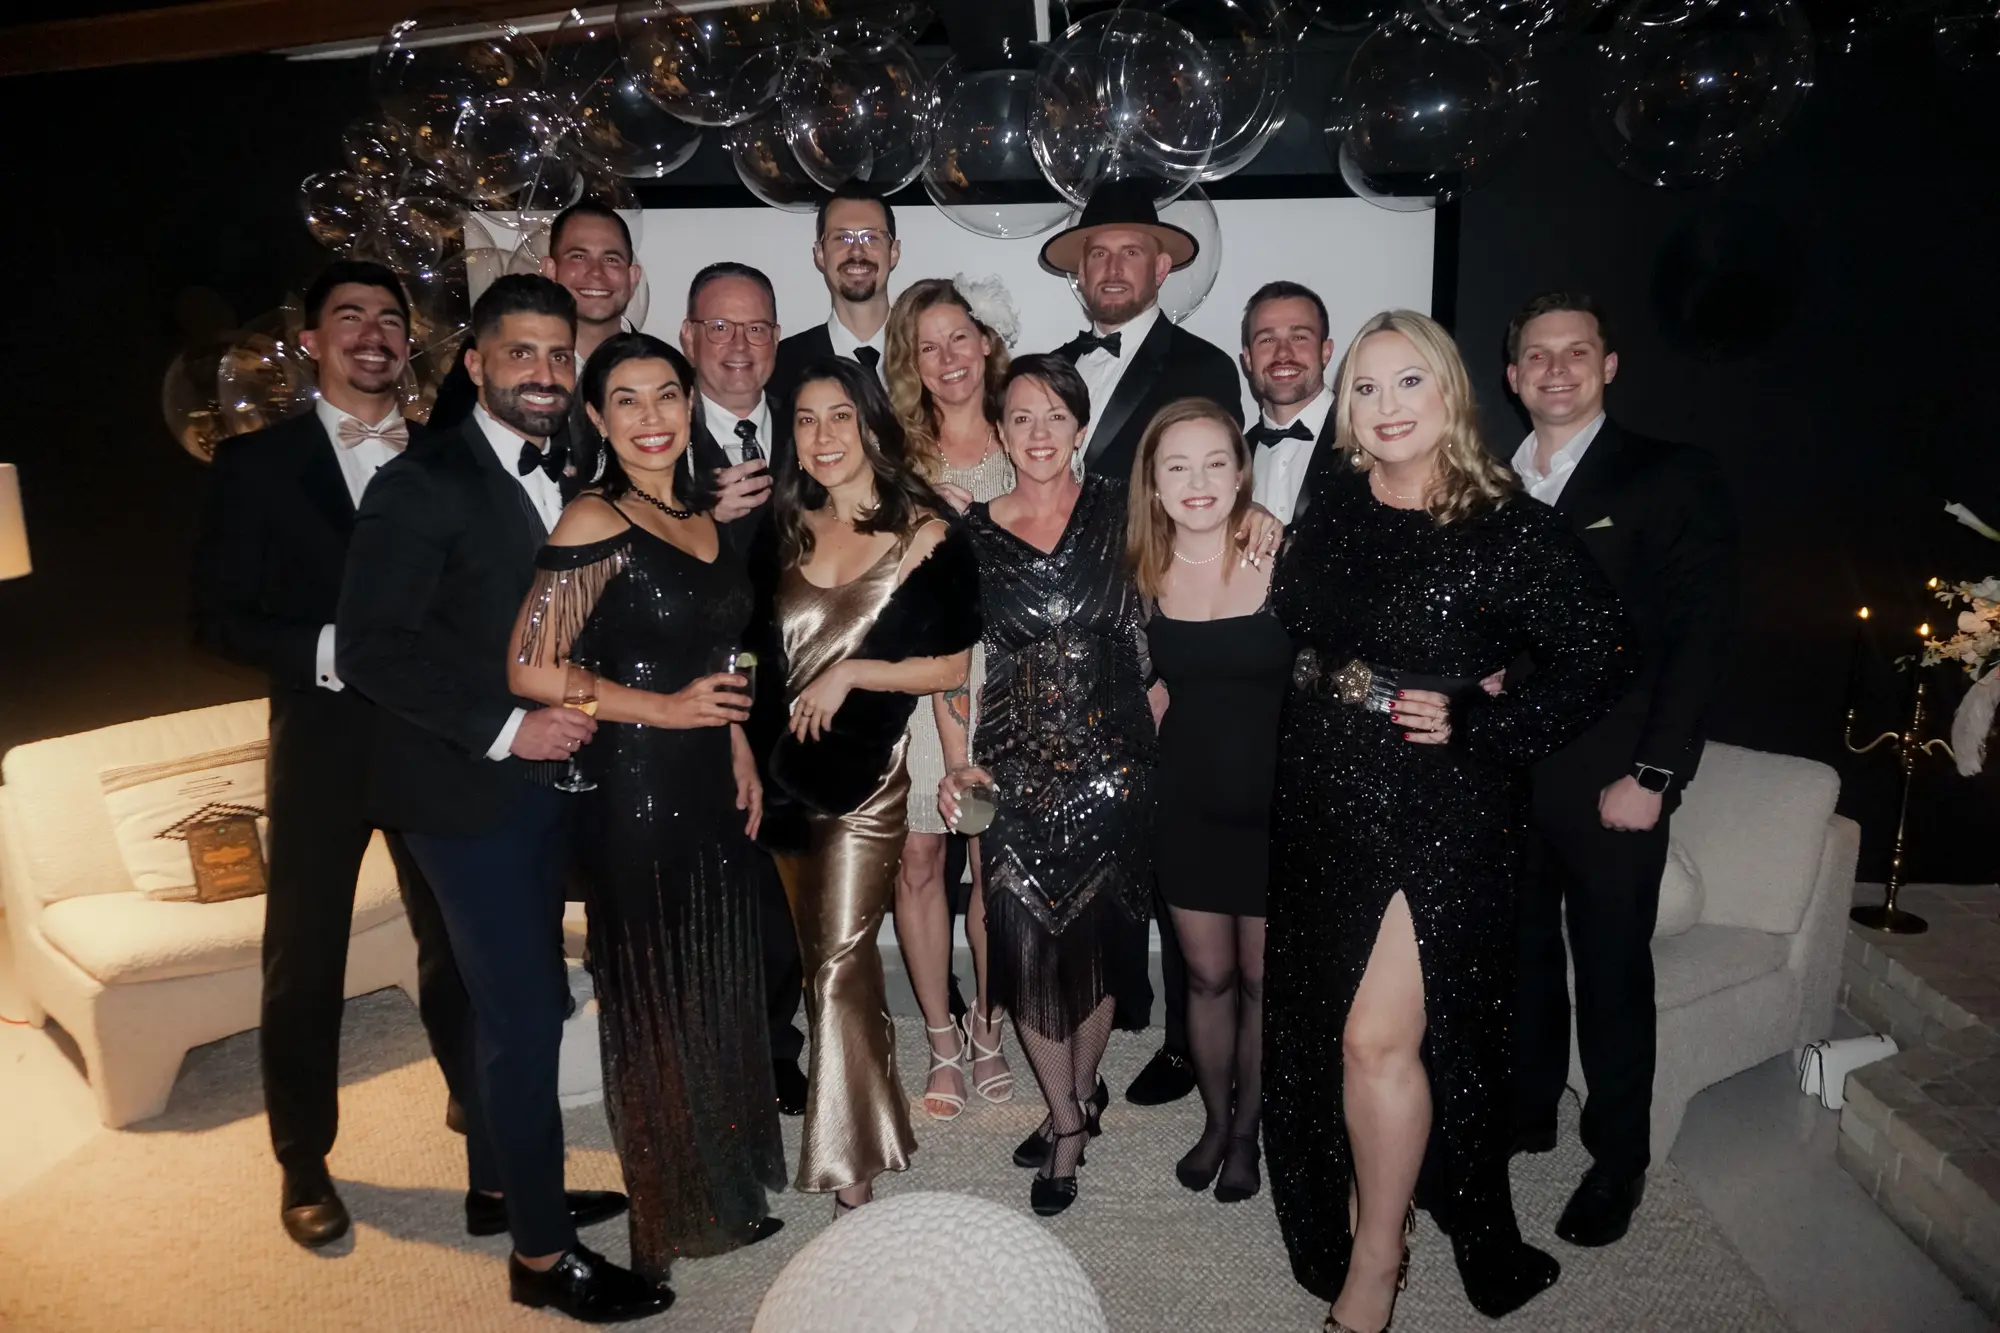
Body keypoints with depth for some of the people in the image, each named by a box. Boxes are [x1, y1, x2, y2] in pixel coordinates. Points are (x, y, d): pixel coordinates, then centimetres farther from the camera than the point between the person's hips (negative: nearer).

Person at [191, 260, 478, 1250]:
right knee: (304, 956, 7)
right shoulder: (256, 463, 0)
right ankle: (303, 1161, 26)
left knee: (454, 935, 15)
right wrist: (327, 650, -18)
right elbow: (219, 618, -4)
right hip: (322, 737, -2)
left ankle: (476, 1097, 38)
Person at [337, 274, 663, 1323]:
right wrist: (505, 726, -21)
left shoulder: (565, 482, 10)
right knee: (526, 1012, -2)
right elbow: (370, 648, -18)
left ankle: (501, 1187, 36)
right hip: (465, 789, -7)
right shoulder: (423, 482, -13)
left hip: (543, 780, 7)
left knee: (515, 1001, 18)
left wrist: (578, 708, 1)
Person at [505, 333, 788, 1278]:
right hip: (638, 790, -7)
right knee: (657, 997, 8)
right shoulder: (596, 523, -14)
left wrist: (740, 747, 10)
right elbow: (531, 669, -19)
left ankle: (726, 1179, 39)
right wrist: (662, 710, -15)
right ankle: (674, 1210, 29)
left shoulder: (700, 512, 9)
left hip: (713, 784, 7)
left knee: (722, 984, 18)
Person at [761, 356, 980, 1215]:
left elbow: (952, 668, -8)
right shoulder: (788, 528, 6)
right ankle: (867, 1126, 35)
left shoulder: (924, 534, -7)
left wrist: (850, 672, -14)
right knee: (827, 958, 15)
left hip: (868, 774, -5)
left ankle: (851, 1171, 7)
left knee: (838, 963, -6)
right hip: (788, 769, 5)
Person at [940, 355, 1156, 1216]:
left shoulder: (1117, 512, 0)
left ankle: (1075, 1098, 34)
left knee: (1095, 940, 9)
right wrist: (962, 761, -3)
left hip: (1109, 761, 0)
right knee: (1024, 945, 0)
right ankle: (1070, 1113, 21)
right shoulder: (973, 531, 2)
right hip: (1017, 768, 1)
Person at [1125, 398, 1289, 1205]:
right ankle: (1214, 1118, 38)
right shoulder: (1146, 573, -3)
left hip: (1276, 805, -3)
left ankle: (1248, 1128, 35)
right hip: (1187, 805, 3)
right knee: (1207, 977, 15)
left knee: (1263, 980, 12)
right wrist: (1155, 701, -1)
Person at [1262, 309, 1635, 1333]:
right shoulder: (1329, 517, 6)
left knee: (1379, 1039, -8)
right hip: (1323, 813, 6)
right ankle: (1343, 1219, 38)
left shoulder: (1511, 529, -9)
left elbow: (1597, 664, -7)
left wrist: (1474, 726, -12)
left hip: (1438, 816, -5)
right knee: (1317, 1033, 15)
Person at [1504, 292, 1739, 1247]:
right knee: (1523, 952, 13)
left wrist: (1653, 774, -12)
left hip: (1612, 780, -3)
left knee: (1612, 970, 6)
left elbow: (1702, 636, -7)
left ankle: (1618, 1159, 24)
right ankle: (1527, 1111, 33)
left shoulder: (1673, 479, -3)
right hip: (1504, 771, 4)